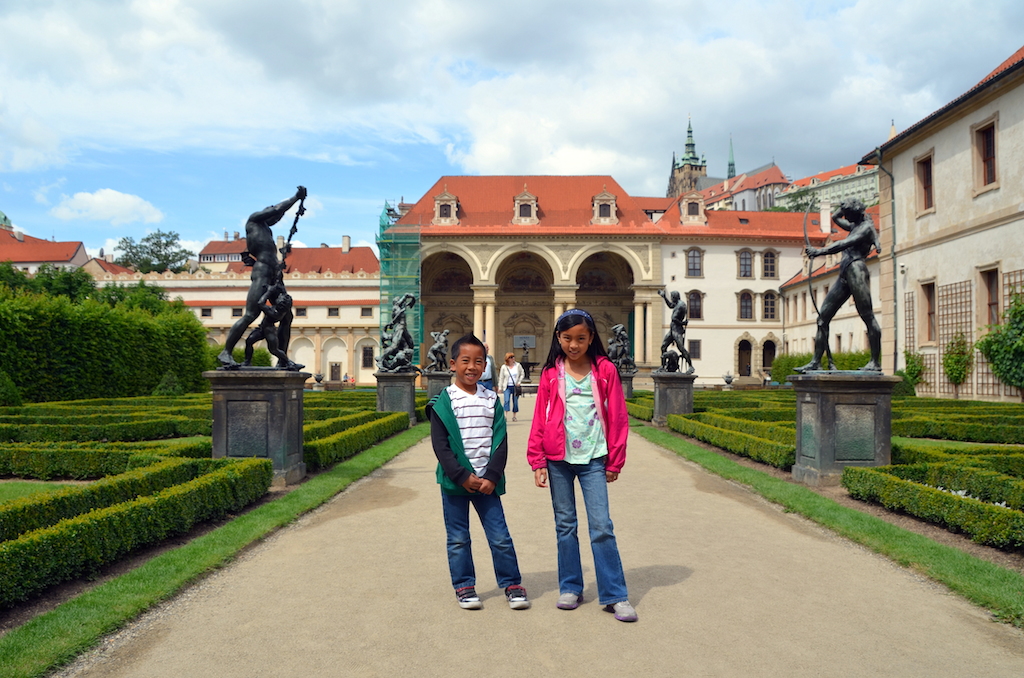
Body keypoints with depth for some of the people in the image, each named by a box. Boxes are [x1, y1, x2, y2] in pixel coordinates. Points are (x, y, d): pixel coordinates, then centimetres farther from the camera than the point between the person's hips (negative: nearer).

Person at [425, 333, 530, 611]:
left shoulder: (492, 399, 4)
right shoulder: (443, 402, -5)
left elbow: (500, 441, 1)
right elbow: (440, 446, -8)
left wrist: (492, 477, -9)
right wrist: (462, 476, -15)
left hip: (486, 481, 2)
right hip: (454, 481, -2)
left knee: (500, 536, 3)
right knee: (458, 538, 8)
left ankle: (512, 584, 16)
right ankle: (464, 586, 22)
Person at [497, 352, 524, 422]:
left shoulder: (518, 365, 3)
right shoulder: (504, 367, 1)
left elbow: (522, 374, 9)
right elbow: (501, 378, 4)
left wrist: (519, 382, -3)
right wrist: (500, 387, -1)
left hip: (516, 386, 1)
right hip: (507, 387, -1)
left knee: (515, 401, 5)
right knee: (507, 400, -15)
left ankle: (514, 416, 17)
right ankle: (505, 415, -18)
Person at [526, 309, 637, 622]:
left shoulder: (605, 370, 1)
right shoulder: (550, 373, 4)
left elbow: (617, 417, 3)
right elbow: (540, 419, 5)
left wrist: (615, 461, 3)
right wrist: (537, 461, 0)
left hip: (594, 458, -2)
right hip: (558, 458, 2)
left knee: (601, 526, -4)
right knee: (565, 525, 9)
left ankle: (615, 596, 4)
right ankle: (570, 588, 22)